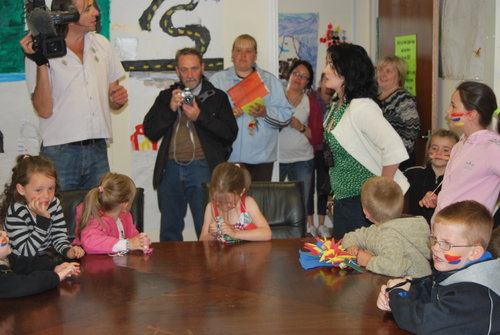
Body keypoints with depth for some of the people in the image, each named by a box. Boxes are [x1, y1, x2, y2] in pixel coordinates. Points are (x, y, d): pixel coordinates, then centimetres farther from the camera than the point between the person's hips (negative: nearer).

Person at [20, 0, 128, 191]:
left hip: (98, 151, 4)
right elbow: (44, 110, -14)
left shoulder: (101, 44, 10)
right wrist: (40, 62, -21)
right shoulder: (42, 50, -5)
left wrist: (119, 98, -5)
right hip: (60, 152, -4)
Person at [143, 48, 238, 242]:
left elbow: (230, 133, -2)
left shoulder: (217, 97, 9)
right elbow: (150, 132, 7)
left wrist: (199, 117, -12)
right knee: (169, 229, 9)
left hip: (202, 167, -3)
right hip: (171, 168, 3)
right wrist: (170, 109, -6)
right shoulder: (167, 96, 16)